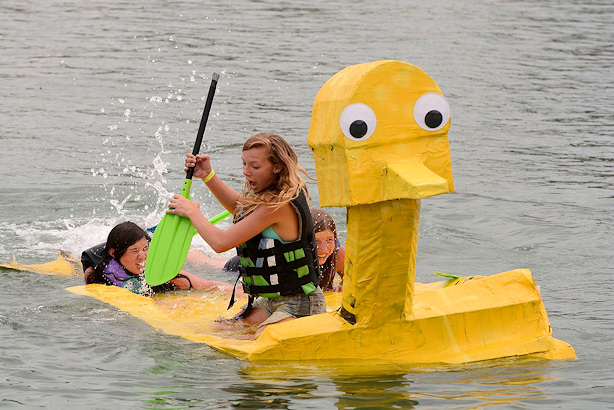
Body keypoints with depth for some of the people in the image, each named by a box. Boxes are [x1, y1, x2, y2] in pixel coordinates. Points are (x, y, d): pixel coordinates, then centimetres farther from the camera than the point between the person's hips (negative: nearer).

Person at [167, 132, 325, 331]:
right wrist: (208, 176, 18)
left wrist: (192, 211, -5)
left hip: (300, 305, -10)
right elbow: (238, 206, 31)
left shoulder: (279, 205, -24)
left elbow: (220, 242, -22)